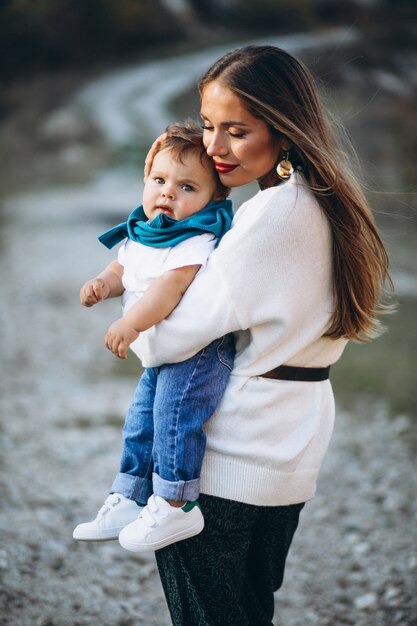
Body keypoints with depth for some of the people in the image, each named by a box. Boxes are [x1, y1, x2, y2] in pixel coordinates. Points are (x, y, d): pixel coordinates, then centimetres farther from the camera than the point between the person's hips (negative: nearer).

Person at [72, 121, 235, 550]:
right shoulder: (140, 234, 9)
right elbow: (124, 269, 21)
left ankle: (175, 506, -13)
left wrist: (130, 324, -39)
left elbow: (171, 285, -32)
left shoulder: (196, 242, -20)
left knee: (173, 413, -23)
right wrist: (103, 284, -1)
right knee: (139, 425, 16)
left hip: (199, 351, -10)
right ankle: (127, 502, 30)